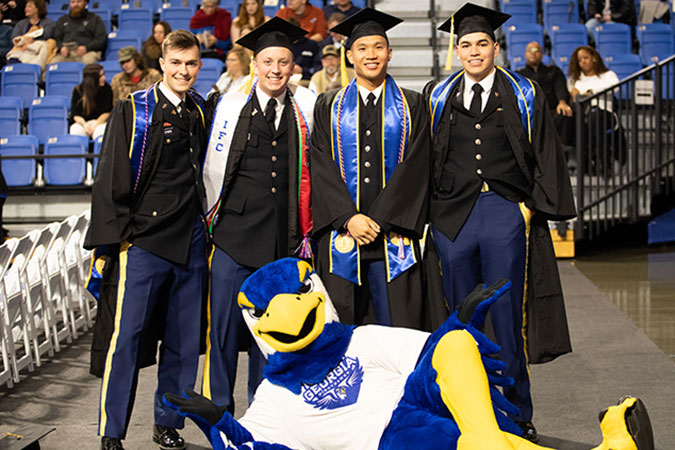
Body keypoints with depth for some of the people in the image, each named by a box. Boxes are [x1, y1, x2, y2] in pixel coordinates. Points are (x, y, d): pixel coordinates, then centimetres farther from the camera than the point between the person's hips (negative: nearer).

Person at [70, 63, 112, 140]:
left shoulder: (106, 88, -1)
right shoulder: (78, 90, -1)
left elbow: (107, 112, -1)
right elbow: (75, 114, -1)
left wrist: (95, 125, -14)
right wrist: (84, 124, -20)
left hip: (100, 121, -1)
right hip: (82, 122, 1)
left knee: (100, 131, -35)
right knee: (75, 130, -33)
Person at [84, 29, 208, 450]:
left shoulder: (202, 112, 11)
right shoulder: (133, 111, -1)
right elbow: (112, 178, -3)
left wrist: (206, 225, 14)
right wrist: (118, 234, -9)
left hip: (191, 241, 4)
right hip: (144, 240, -4)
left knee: (184, 340, 8)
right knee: (127, 336, -7)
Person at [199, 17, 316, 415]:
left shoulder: (305, 108, 8)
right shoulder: (229, 105, 3)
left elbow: (309, 171, 16)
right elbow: (212, 166, 7)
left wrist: (306, 229, 10)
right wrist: (212, 216, 6)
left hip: (283, 237, 2)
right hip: (234, 232, -2)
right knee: (224, 321, -2)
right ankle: (219, 410, 10)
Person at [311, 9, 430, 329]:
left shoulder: (411, 106, 9)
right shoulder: (329, 107, 11)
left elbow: (414, 168, -1)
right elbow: (322, 169, 2)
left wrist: (378, 219, -11)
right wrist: (349, 218, -12)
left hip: (393, 237, -1)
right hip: (341, 232, 1)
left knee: (397, 326, -4)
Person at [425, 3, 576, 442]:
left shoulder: (524, 96, 6)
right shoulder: (438, 97, 10)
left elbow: (547, 154, 5)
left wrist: (533, 205, -5)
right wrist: (429, 210, 3)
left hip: (506, 213, -2)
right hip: (452, 216, 2)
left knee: (508, 317, -1)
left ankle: (519, 416, 11)